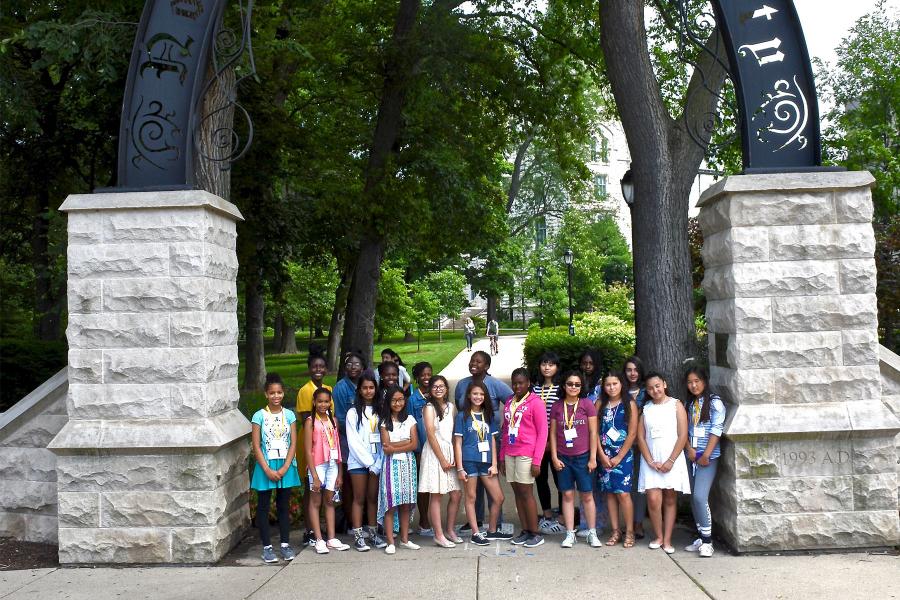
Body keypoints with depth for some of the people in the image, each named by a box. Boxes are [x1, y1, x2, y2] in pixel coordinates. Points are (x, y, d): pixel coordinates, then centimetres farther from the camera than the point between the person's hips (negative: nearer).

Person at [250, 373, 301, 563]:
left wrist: (285, 468, -11)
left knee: (284, 506, 10)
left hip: (285, 466, 2)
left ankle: (285, 544, 20)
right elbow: (256, 446, -7)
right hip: (265, 466, -2)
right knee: (263, 507, 5)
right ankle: (267, 547, 15)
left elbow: (293, 444, -1)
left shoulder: (289, 415, 1)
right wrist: (267, 470, -13)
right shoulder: (259, 416, -5)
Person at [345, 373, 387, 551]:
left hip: (377, 462, 3)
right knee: (359, 498, 1)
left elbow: (383, 439, 3)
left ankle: (373, 533, 15)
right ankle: (358, 536, 6)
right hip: (359, 461, -3)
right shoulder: (353, 412, -1)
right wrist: (369, 463, -8)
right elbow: (353, 442, -6)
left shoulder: (379, 411, 8)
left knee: (373, 498, 7)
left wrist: (378, 464, -6)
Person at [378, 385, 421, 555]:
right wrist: (406, 442, -8)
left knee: (406, 504, 6)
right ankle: (390, 542, -1)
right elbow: (386, 447, -8)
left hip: (407, 464, 2)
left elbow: (414, 445, -2)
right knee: (390, 504, -5)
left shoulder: (410, 420, 7)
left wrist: (394, 448, -10)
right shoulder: (384, 422, 2)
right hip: (392, 465, -2)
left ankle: (405, 539, 15)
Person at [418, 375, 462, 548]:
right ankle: (439, 535, 3)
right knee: (436, 495, -2)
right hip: (434, 452, -6)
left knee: (456, 495, 5)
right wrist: (442, 459, -12)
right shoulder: (429, 408, -5)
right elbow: (431, 435, -10)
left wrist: (455, 457, 2)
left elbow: (455, 432, 12)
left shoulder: (451, 407, 11)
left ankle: (450, 530, 20)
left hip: (450, 452, 6)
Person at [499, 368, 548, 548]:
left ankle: (536, 533, 5)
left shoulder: (535, 403, -5)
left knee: (526, 492, -4)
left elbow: (543, 432, -8)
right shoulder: (509, 402, 13)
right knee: (517, 492, 8)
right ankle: (525, 531, 16)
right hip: (510, 454, 6)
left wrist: (536, 460, -13)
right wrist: (501, 456, 13)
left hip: (526, 454, -6)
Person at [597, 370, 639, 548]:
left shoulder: (630, 404, -1)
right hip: (604, 455, 3)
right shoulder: (600, 404, 7)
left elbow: (632, 434, -5)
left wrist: (619, 457, -8)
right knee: (609, 493, 5)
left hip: (623, 455, -3)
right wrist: (602, 455, -6)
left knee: (623, 493, -8)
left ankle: (629, 532, 3)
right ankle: (615, 531, 14)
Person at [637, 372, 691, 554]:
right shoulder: (645, 409, 8)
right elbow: (640, 437, 4)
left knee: (670, 500, 4)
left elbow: (683, 435, -5)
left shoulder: (676, 405, 0)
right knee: (653, 500, -8)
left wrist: (670, 461, -10)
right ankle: (658, 536, 9)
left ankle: (667, 540, 12)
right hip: (651, 461, 1)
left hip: (672, 460, -1)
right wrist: (651, 461, -6)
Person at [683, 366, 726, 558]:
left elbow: (716, 431, -11)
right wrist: (689, 449, -5)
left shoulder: (715, 402, -5)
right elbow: (684, 430, 12)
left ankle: (707, 541, -6)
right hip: (691, 456, 6)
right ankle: (701, 537, 18)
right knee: (694, 498, 8)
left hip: (708, 457, -6)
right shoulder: (688, 404, 14)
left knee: (700, 497, -15)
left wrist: (705, 455, -14)